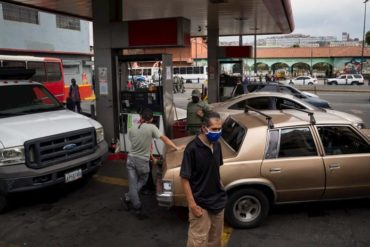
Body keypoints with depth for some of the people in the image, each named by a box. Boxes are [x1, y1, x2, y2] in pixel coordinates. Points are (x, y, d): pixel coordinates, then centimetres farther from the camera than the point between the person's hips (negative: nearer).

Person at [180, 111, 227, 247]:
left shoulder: (217, 145, 0)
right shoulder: (192, 148, -21)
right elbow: (184, 179, -18)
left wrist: (221, 187, 11)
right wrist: (192, 205, -19)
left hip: (218, 201, 7)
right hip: (201, 204, -6)